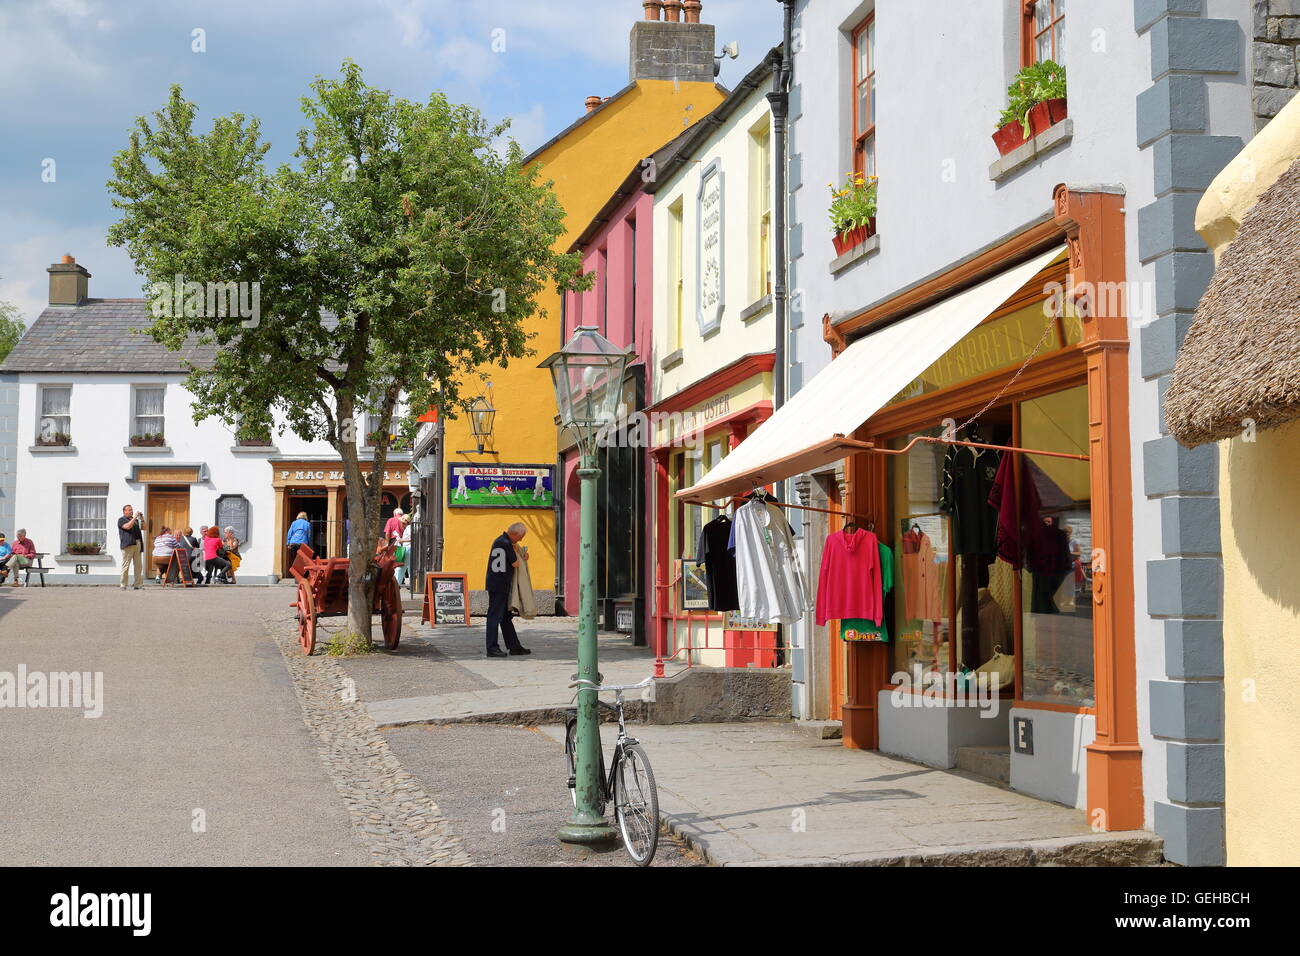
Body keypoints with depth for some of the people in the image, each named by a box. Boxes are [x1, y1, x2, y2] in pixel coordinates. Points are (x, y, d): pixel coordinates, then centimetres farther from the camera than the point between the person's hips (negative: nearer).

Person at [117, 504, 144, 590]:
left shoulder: (136, 520, 25)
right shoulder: (121, 520, 4)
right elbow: (127, 526, -14)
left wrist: (142, 519, 7)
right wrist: (134, 517, -11)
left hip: (138, 544, 6)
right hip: (128, 545, -6)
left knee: (139, 566, 2)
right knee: (126, 566, -7)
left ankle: (137, 585, 5)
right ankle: (123, 585, -4)